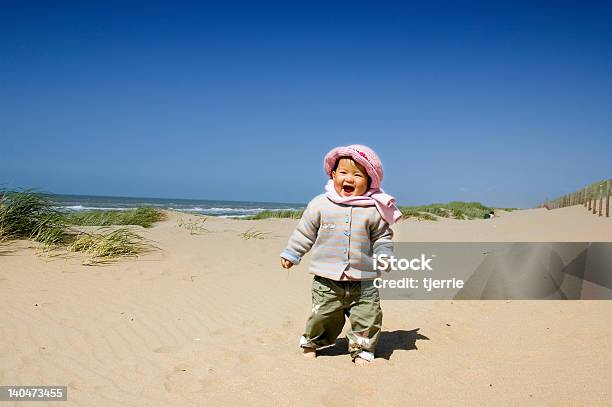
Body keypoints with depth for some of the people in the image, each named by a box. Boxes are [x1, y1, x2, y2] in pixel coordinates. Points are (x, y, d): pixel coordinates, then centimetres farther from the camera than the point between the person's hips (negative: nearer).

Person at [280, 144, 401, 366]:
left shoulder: (373, 210, -4)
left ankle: (362, 350, 27)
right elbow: (305, 232, 6)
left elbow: (382, 237, 7)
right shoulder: (320, 204, -3)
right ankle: (311, 343, 36)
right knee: (322, 316, 10)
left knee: (367, 318, 5)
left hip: (363, 282, 0)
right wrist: (291, 254, 10)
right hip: (327, 281, 0)